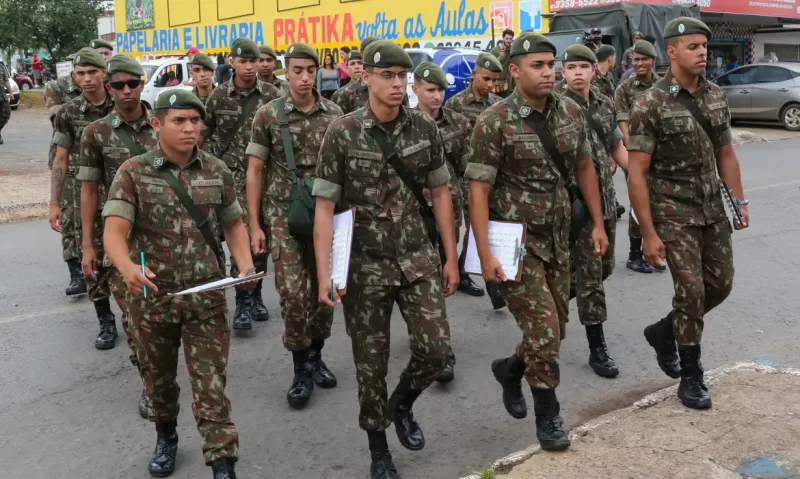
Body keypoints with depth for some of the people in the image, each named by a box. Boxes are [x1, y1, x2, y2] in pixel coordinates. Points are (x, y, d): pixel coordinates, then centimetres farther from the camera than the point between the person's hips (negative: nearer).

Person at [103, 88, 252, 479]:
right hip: (151, 296, 0)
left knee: (211, 383, -1)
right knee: (159, 376, 20)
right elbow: (114, 231, -17)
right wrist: (127, 268, -39)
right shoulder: (133, 172, -8)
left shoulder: (216, 171, 1)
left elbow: (233, 224, 11)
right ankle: (165, 439, 45)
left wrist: (245, 265, -7)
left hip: (206, 296, 0)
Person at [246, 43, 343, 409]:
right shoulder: (268, 115, -3)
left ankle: (316, 356, 27)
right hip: (284, 216, -2)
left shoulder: (334, 114, 2)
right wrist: (254, 224, -4)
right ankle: (302, 368, 7)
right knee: (293, 293, -9)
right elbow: (254, 171, 0)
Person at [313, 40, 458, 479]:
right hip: (364, 264, -2)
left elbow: (440, 193, 8)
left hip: (418, 258, 3)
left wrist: (451, 258, 7)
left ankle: (402, 404, 30)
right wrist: (324, 274, -14)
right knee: (370, 363, 6)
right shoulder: (342, 133, -10)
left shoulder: (424, 127, 0)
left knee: (435, 349, -3)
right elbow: (324, 207, -9)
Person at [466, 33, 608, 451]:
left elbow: (584, 167, 14)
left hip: (557, 239, 6)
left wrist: (598, 224, 11)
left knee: (556, 327, 14)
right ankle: (547, 416, 13)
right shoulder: (494, 123, -15)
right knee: (543, 328, -7)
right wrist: (485, 255, -21)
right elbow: (478, 190, -16)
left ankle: (510, 370, 43)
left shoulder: (570, 112, 2)